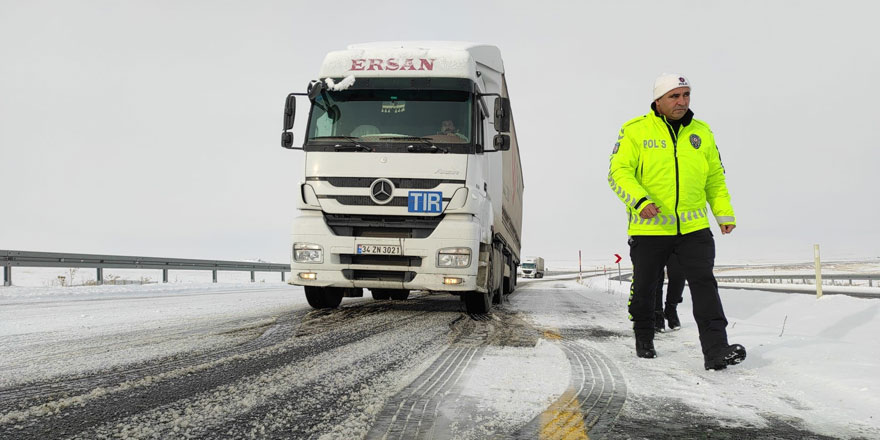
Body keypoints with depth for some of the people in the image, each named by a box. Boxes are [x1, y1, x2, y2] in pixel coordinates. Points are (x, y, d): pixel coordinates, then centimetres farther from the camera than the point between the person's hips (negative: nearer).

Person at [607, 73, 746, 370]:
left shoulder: (701, 132, 10)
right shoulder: (635, 131, -3)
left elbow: (715, 177, 19)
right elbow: (619, 172, -10)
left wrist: (724, 213, 12)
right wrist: (639, 200, -26)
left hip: (694, 227, 2)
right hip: (649, 228, -2)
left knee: (704, 284, -10)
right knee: (644, 288, 11)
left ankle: (716, 351, -11)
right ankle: (644, 340, 34)